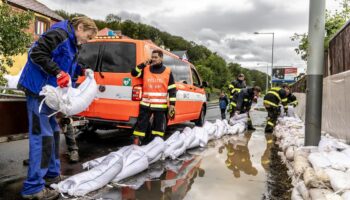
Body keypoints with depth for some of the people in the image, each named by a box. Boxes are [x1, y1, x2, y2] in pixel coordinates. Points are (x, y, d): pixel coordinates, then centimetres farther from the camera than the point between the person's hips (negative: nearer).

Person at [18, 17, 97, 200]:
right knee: (42, 136, -10)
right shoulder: (59, 34, -13)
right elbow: (36, 54, -20)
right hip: (37, 89, -10)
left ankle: (52, 174, 26)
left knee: (53, 132, 14)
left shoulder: (72, 45, 17)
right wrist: (58, 72, -24)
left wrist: (81, 70, 6)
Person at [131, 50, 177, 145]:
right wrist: (143, 65, -10)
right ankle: (136, 144, 9)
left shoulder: (168, 71, 3)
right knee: (141, 125, 3)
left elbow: (172, 90, 3)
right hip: (145, 105, 1)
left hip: (160, 106, 0)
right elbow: (134, 73, 1)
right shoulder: (145, 69, 7)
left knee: (159, 127, 9)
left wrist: (172, 104, -3)